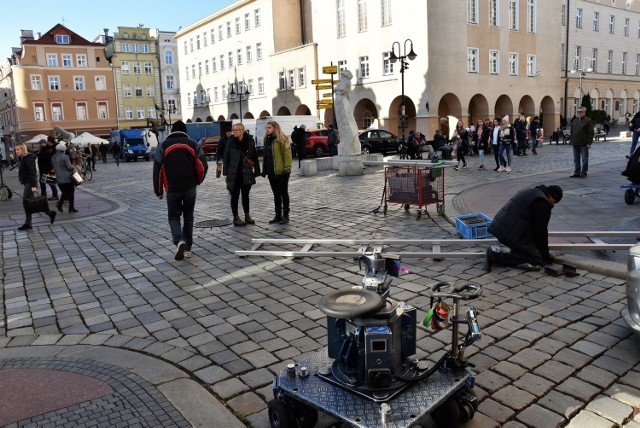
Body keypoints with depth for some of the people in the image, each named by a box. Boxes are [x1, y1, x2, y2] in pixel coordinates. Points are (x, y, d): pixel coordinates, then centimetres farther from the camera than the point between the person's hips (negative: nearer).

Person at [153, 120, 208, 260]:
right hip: (190, 187, 1)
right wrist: (197, 181, 15)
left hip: (172, 189, -1)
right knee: (188, 217, 13)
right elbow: (203, 166, -3)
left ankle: (179, 241, -16)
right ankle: (187, 248, 14)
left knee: (174, 216, 10)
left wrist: (158, 190, 9)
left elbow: (157, 169, 0)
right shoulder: (193, 144, 5)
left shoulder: (163, 146, 3)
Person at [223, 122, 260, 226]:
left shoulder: (250, 141, -1)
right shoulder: (231, 142, -3)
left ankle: (247, 216, 24)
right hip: (234, 174, -1)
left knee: (245, 195, 12)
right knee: (235, 196, 5)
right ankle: (236, 218, 12)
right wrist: (225, 173, -5)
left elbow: (254, 157, 3)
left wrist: (256, 171, 1)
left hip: (247, 174, 1)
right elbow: (226, 158, -1)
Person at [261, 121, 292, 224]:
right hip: (271, 172, 7)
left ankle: (285, 216, 11)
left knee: (284, 193, 3)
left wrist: (287, 169, -20)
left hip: (281, 172, -7)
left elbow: (287, 155, -14)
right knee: (276, 194, 13)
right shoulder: (267, 140, 14)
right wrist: (264, 170, 15)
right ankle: (278, 216, 20)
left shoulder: (282, 140, -9)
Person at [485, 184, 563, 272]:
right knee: (537, 260, -8)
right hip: (512, 234, -10)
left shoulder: (530, 192, 23)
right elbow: (541, 231, -7)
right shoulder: (542, 202, -8)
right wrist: (545, 255, 5)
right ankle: (498, 256, -14)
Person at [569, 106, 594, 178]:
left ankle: (583, 173, 7)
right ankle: (577, 173, 17)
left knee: (584, 159, 1)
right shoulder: (574, 121, 14)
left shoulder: (588, 121, -6)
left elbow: (590, 133, -9)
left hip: (584, 144, -6)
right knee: (576, 159, 10)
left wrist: (589, 143, -13)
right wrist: (572, 140, 12)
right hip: (575, 144, 6)